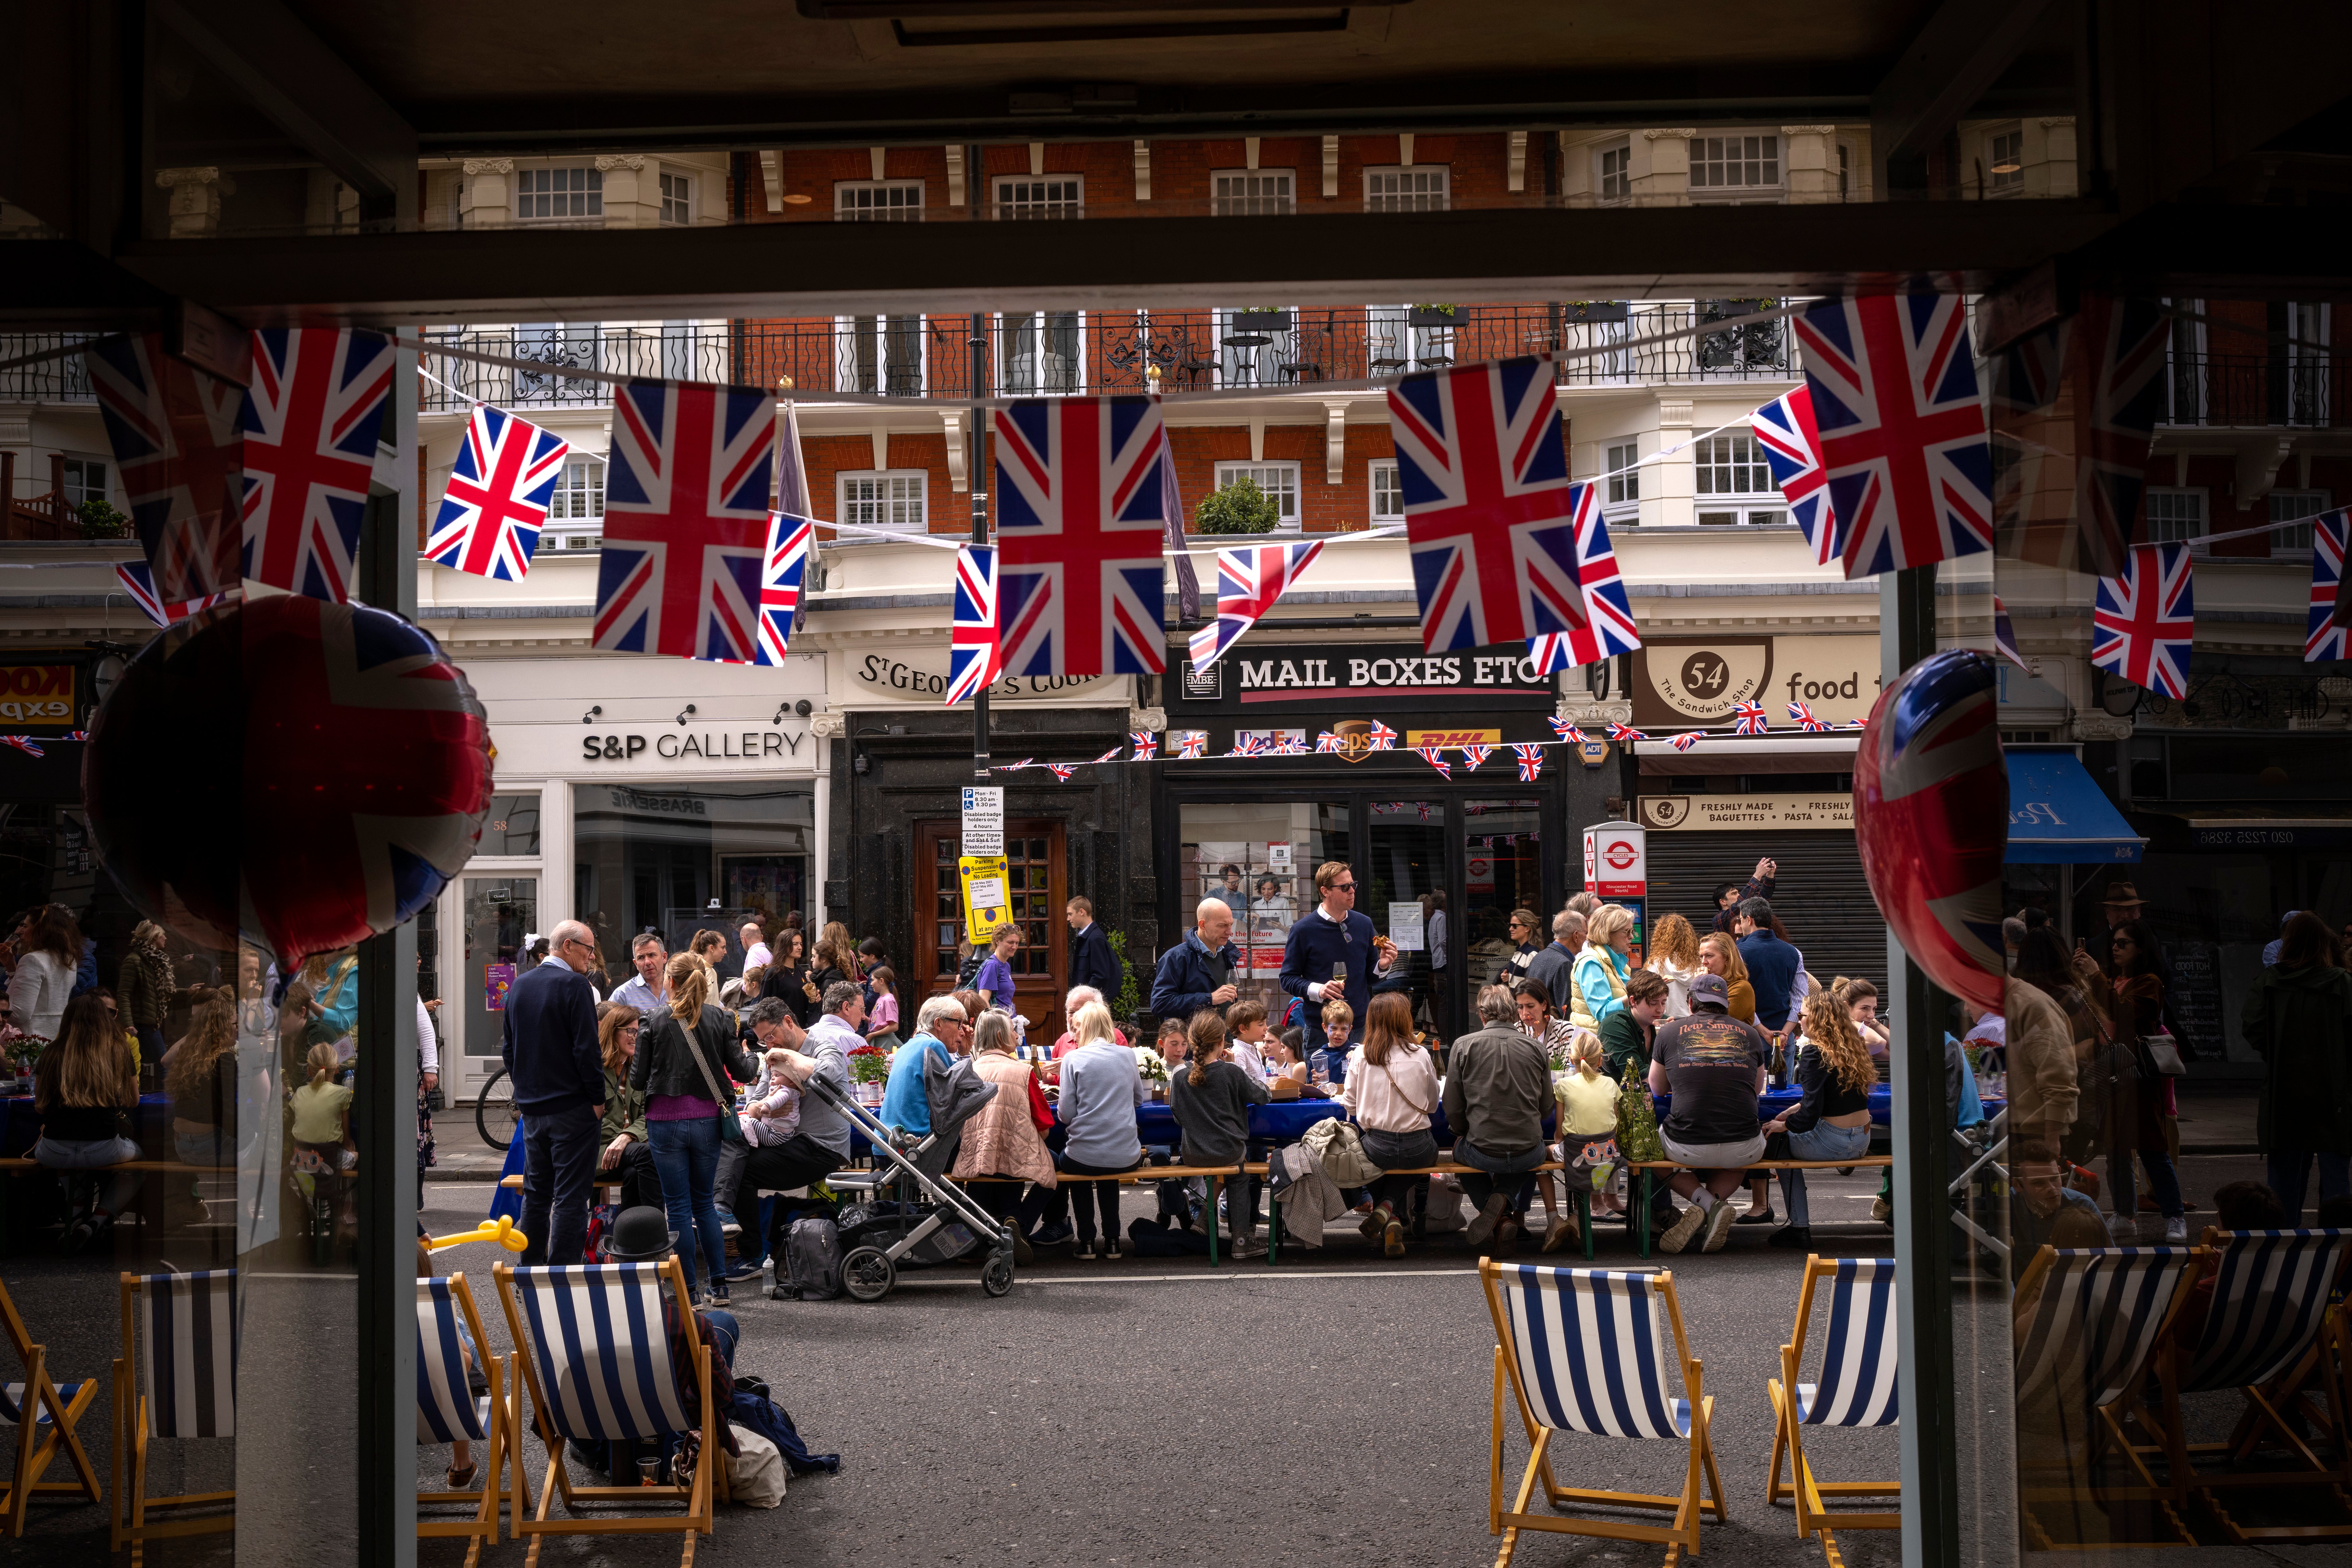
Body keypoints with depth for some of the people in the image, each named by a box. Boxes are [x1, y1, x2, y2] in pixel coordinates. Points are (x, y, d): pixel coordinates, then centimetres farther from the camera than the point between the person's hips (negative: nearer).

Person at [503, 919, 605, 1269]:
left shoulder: (520, 984, 10)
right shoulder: (575, 985, -14)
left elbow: (508, 1046, 15)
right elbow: (587, 1048, -17)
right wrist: (598, 1098, -10)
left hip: (531, 1106, 7)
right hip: (572, 1106, -7)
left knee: (536, 1192, 16)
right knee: (570, 1195, -4)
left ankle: (530, 1267, 22)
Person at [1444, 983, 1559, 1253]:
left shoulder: (1463, 1046, -4)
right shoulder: (1537, 1048, 0)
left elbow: (1453, 1109, -1)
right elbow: (1546, 1106, 9)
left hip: (1483, 1153, -2)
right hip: (1529, 1154, 3)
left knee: (1461, 1150, 34)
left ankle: (1502, 1221, 11)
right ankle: (1505, 1197, 12)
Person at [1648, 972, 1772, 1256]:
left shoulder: (1669, 1032, 6)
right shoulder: (1750, 1034, 9)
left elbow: (1658, 1088, 22)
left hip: (1687, 1147, -2)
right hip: (1742, 1151, 2)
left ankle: (1705, 1203, 8)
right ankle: (1714, 1204, 9)